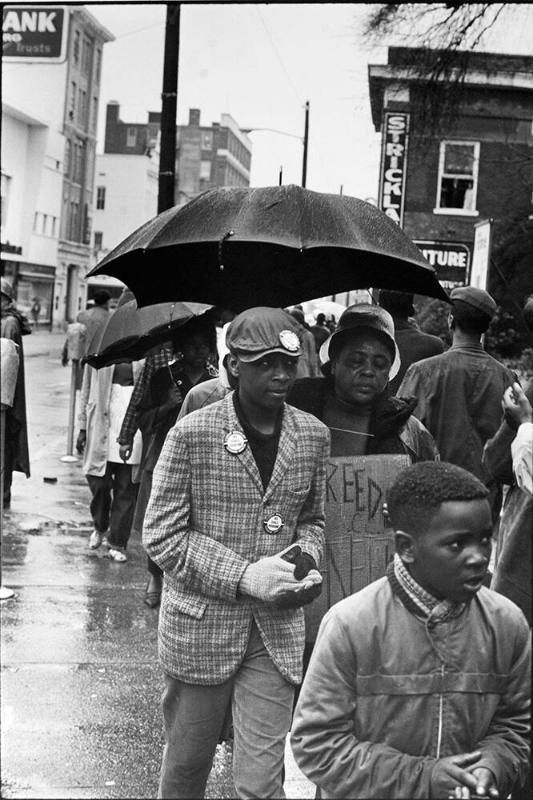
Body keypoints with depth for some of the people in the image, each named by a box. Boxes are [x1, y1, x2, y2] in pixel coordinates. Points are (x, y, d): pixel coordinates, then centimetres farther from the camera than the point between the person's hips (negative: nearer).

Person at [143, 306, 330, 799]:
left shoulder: (313, 436, 2)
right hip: (200, 624, -2)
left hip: (277, 630, 2)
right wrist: (244, 575, -17)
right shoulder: (192, 435, -10)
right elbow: (162, 536, -9)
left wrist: (306, 562, -6)